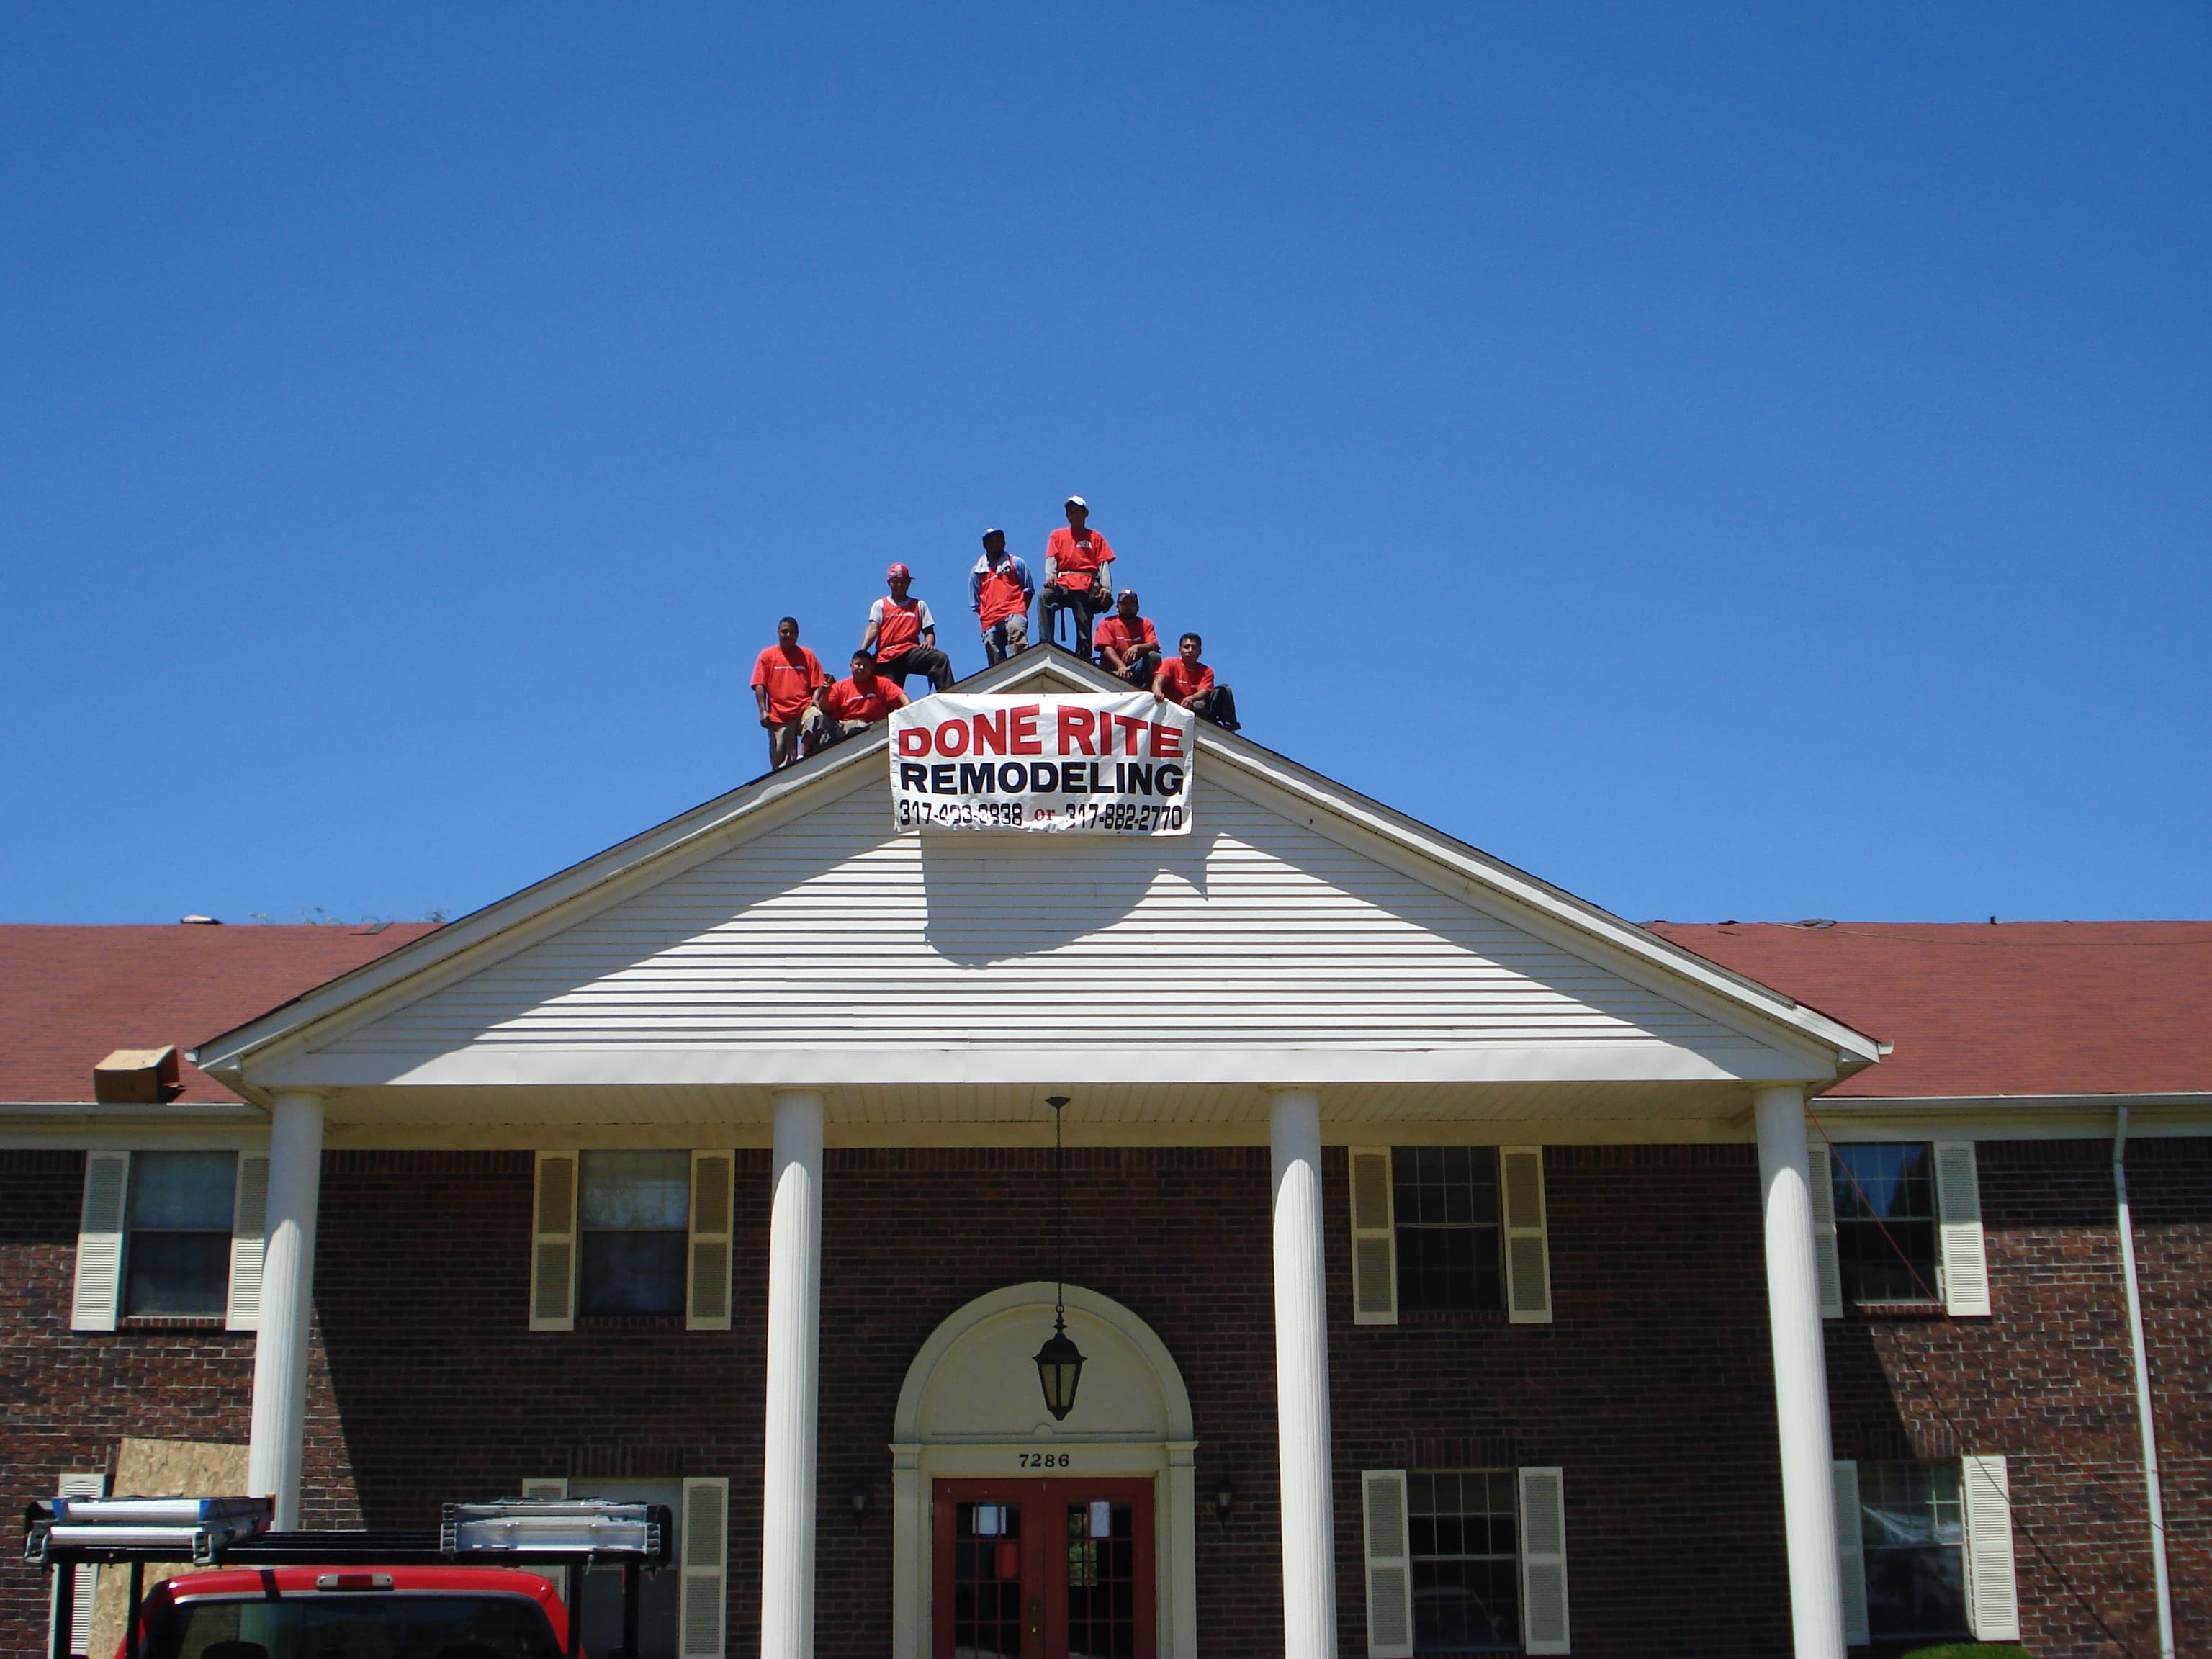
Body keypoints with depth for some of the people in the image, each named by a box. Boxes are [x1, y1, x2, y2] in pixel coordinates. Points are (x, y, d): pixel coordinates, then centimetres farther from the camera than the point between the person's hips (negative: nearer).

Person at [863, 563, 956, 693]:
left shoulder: (919, 605, 23)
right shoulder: (880, 605, 19)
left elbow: (929, 632, 17)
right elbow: (873, 629, 4)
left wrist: (929, 643, -9)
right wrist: (862, 652, -15)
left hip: (910, 652, 0)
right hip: (886, 657, 0)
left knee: (940, 658, -29)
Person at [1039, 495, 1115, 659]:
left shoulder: (1095, 537, 21)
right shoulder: (1058, 535, 25)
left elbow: (1104, 564, 11)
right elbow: (1051, 559, 12)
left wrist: (1106, 587, -7)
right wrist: (1050, 575, -11)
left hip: (1087, 586, 0)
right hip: (1063, 583, 0)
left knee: (1084, 627, -10)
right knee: (1045, 597, -33)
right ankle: (1046, 645, -39)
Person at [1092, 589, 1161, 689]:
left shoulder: (1145, 623, 12)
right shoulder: (1107, 624, 6)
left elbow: (1154, 646, -3)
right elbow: (1107, 648, -9)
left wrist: (1137, 647, -27)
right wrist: (1121, 666, -28)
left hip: (1138, 669, 3)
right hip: (1114, 671, -3)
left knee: (1154, 657, -26)